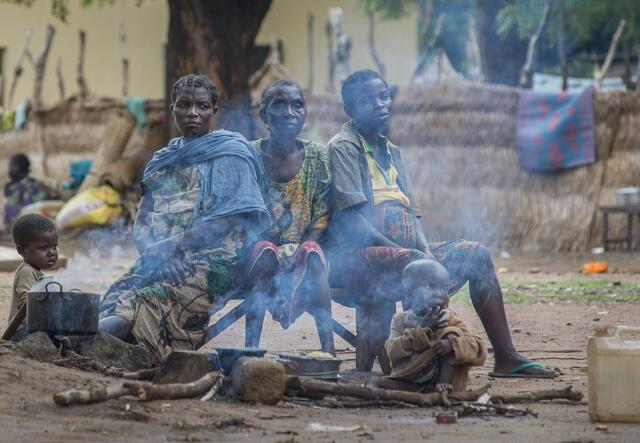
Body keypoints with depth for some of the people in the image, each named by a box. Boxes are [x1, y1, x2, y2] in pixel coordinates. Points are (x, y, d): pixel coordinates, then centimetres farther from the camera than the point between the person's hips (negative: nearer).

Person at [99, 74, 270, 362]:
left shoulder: (231, 152, 6)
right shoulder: (163, 161, 25)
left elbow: (229, 220, -6)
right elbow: (141, 225, 19)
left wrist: (172, 245, -12)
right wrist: (150, 249, -6)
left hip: (211, 260, -8)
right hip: (161, 262, 8)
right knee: (115, 298, -28)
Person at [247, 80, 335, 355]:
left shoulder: (317, 156, 3)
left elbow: (322, 218, -2)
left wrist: (301, 251, -21)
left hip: (304, 247, 1)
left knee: (312, 252, -33)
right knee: (265, 250, -34)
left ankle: (328, 349, -39)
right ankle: (251, 346, -39)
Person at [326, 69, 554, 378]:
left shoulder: (391, 152, 20)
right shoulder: (343, 147, -5)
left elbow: (411, 213, 14)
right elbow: (350, 219, -14)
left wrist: (426, 250, -5)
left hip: (402, 250, 8)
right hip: (357, 256, -8)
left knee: (476, 254, -2)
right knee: (421, 264, -35)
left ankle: (506, 357, -5)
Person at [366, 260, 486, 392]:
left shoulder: (450, 321, 0)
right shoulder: (401, 320, 5)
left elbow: (479, 350, -12)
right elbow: (393, 352, -13)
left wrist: (452, 344, -32)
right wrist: (423, 329, -23)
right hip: (410, 384, 1)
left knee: (451, 334, -17)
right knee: (374, 383, -19)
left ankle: (444, 387, -25)